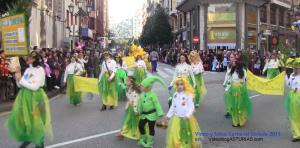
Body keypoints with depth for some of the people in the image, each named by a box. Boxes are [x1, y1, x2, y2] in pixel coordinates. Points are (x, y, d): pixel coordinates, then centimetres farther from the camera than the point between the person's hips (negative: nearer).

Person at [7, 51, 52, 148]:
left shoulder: (40, 70, -13)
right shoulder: (28, 70, 9)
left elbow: (34, 87, -20)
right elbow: (21, 85, 11)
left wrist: (21, 80, -14)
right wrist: (18, 80, -9)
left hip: (35, 97, -7)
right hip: (24, 96, 7)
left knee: (35, 121, 3)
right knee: (17, 118, 7)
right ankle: (26, 138, 29)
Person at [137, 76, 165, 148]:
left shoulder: (152, 95, -17)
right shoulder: (142, 95, 3)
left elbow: (157, 104, -15)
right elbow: (140, 104, 13)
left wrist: (160, 113, -15)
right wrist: (139, 111, 16)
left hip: (151, 114, -7)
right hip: (144, 114, 7)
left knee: (151, 128, 5)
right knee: (140, 125, 10)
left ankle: (150, 142, 20)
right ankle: (143, 138, 31)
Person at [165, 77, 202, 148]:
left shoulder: (188, 95, -13)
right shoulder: (175, 95, 4)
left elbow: (191, 107, -16)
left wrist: (188, 115, -29)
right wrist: (169, 115, 9)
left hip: (186, 119, -5)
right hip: (176, 118, 5)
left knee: (186, 136, 6)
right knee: (174, 135, 6)